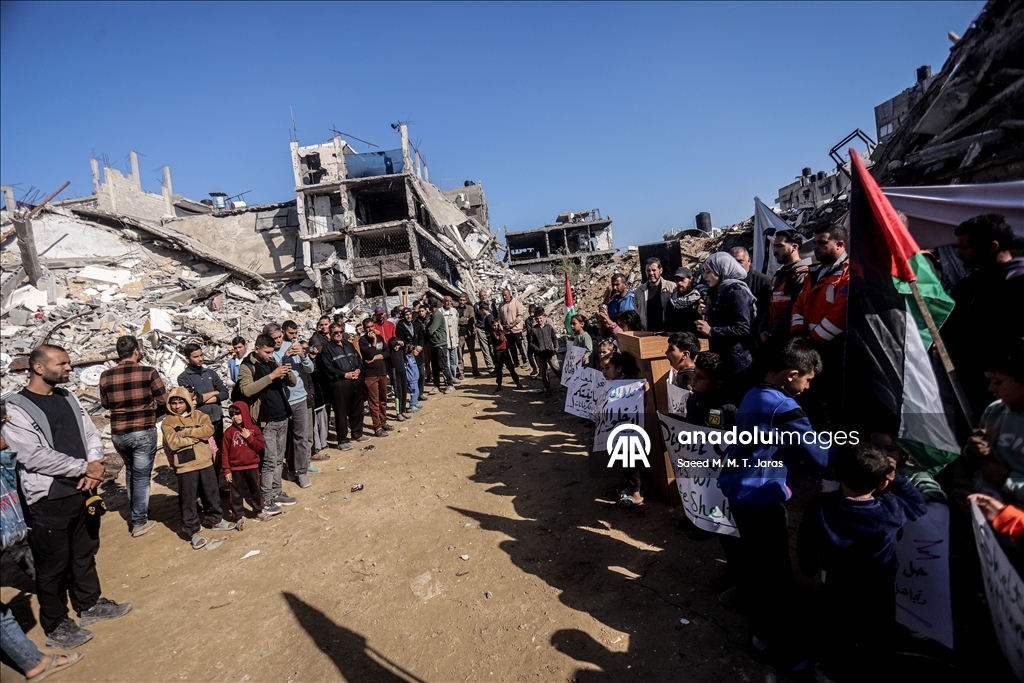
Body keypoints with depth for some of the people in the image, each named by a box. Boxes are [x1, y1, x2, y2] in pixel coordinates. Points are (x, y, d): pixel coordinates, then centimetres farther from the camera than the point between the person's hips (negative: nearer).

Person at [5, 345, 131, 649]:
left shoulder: (68, 398, 6)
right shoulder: (15, 409, -14)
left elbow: (92, 435, 5)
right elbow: (35, 456, -21)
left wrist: (94, 470, -11)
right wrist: (85, 468, -16)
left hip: (83, 492, 6)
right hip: (48, 501, -6)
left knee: (85, 553, 20)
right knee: (53, 566, 9)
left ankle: (90, 604, 38)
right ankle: (55, 626, 25)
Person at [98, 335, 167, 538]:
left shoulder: (106, 376, -3)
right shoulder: (148, 372, -13)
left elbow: (105, 404, 11)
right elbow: (164, 401, -8)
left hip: (118, 433, 4)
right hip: (144, 432, -4)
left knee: (131, 472, 25)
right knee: (141, 476, 8)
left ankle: (136, 514, 34)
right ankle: (139, 522, 16)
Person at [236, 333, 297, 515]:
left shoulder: (273, 363, 11)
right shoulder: (247, 367, -9)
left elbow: (292, 383, 12)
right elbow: (247, 390, -26)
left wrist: (288, 373, -10)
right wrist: (271, 376, -28)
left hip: (282, 418, 7)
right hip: (266, 422, -7)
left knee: (279, 459, 13)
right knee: (269, 461, -3)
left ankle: (276, 493, 24)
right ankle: (266, 500, 7)